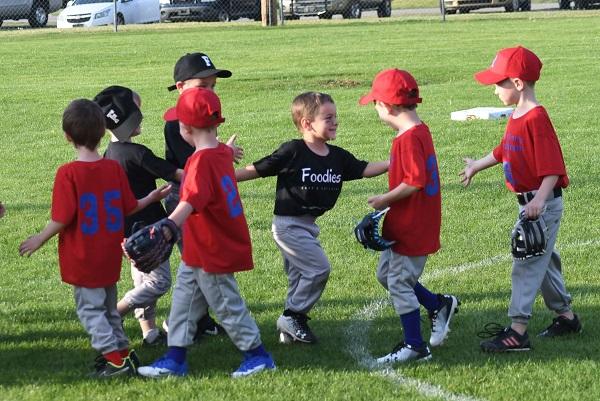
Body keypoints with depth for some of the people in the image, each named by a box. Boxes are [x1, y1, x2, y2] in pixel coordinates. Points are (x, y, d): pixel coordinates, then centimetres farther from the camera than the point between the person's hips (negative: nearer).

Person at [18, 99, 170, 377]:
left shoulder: (68, 173, -19)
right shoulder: (114, 168, -3)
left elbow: (62, 219, -20)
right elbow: (128, 208, 4)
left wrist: (40, 239, -5)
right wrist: (151, 198, 23)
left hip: (82, 259, -6)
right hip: (109, 257, 6)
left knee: (89, 308, 2)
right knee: (108, 307, 20)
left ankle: (116, 357, -5)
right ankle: (122, 351, 24)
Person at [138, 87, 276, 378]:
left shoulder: (201, 161, -27)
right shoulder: (221, 152, 2)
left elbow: (190, 202, -43)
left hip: (213, 253, -10)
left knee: (227, 305, 5)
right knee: (184, 300, 13)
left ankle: (258, 356, 18)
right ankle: (175, 359, 19)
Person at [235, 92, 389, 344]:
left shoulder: (338, 157, 4)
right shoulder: (292, 152, -15)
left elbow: (365, 169, 8)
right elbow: (257, 170, -11)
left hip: (308, 225, 8)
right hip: (288, 225, -8)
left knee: (300, 279, 13)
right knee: (319, 268, -13)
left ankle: (290, 329, 23)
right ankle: (292, 317, 0)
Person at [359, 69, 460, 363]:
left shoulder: (408, 138, -23)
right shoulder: (420, 131, 8)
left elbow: (414, 183, -29)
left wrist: (384, 200, -16)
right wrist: (389, 199, 12)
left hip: (411, 226, -10)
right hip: (408, 225, 10)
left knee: (399, 283, 0)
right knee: (386, 273, 21)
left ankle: (414, 346, 9)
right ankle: (439, 304, 27)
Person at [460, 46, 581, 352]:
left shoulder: (536, 118, -21)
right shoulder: (517, 115, 9)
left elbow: (552, 167, -26)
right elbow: (504, 151, 26)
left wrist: (539, 200, -37)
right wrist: (477, 166, 40)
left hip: (543, 204, -10)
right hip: (528, 203, 10)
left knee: (527, 264, -8)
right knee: (543, 260, 19)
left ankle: (517, 332, -7)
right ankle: (566, 317, 31)